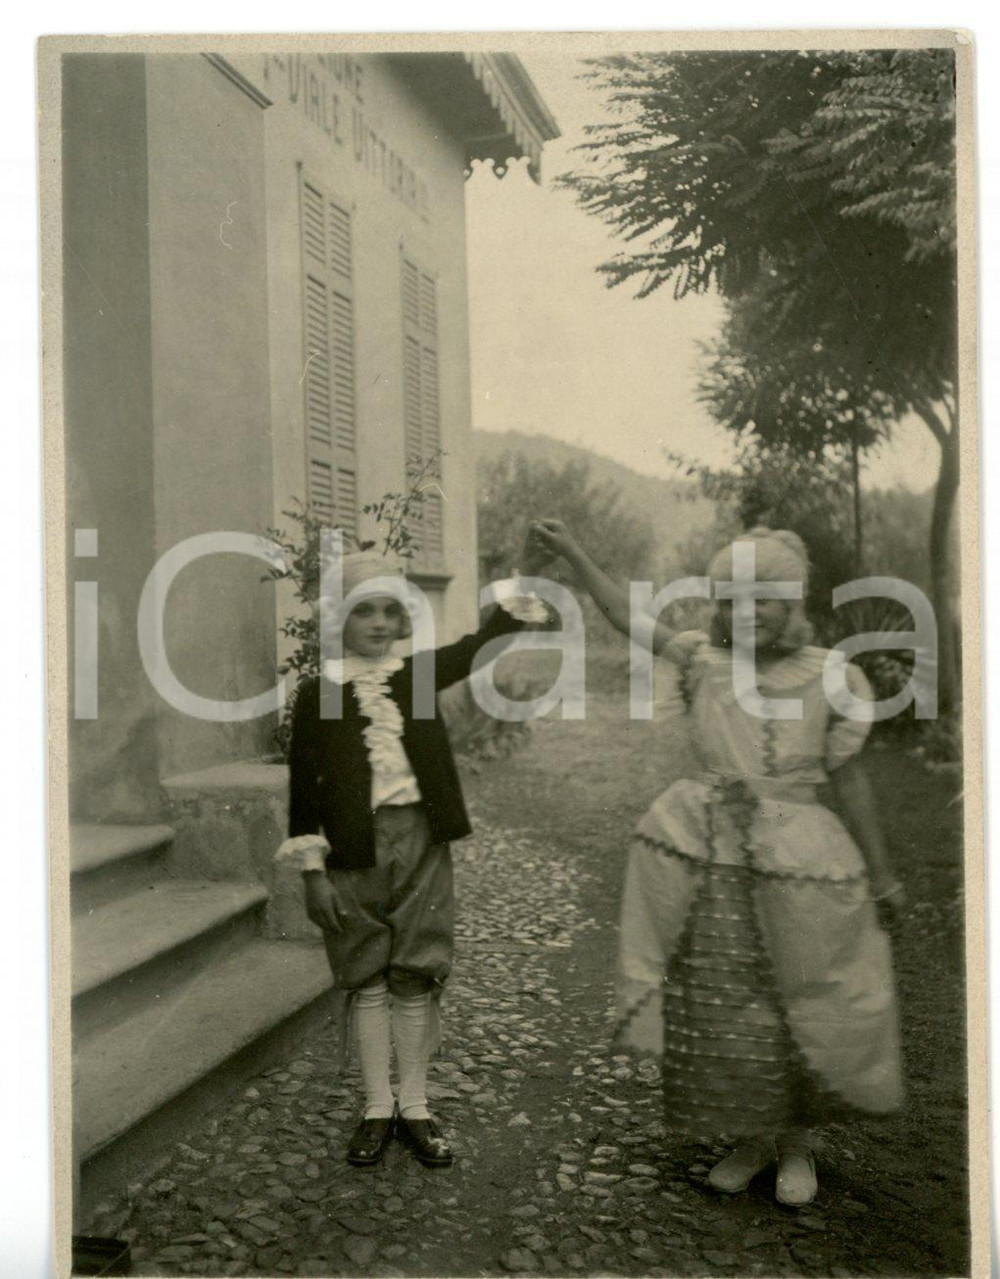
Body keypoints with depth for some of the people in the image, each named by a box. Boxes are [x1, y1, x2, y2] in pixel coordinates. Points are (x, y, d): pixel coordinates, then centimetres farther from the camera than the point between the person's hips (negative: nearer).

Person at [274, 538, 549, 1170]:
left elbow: (479, 644, 4)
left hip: (420, 841, 2)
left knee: (416, 976, 7)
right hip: (355, 849, -2)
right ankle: (378, 1109, 24)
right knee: (368, 978, 9)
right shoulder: (319, 693, -3)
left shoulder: (417, 675, 5)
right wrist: (313, 871, -6)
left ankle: (415, 1106, 22)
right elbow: (305, 786, -3)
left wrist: (526, 579, -7)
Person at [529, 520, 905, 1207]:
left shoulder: (833, 676, -5)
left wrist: (881, 875, 3)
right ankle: (752, 1139, 32)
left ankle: (797, 1144, 33)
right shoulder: (706, 661, 1)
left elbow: (849, 779, 0)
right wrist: (574, 554, 2)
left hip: (795, 866, -2)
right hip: (705, 860, 3)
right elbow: (630, 617, 4)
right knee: (713, 1008, 9)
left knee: (798, 1008, 7)